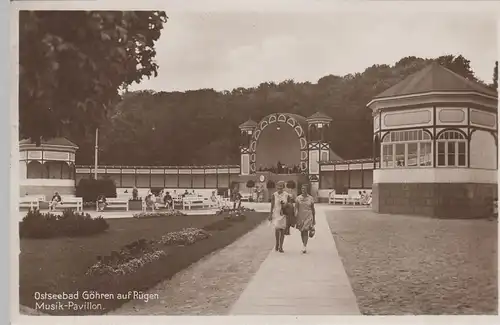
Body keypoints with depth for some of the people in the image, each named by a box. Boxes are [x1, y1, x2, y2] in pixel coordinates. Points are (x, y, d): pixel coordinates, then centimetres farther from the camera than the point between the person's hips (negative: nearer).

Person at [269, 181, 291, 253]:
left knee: (282, 230, 2)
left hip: (284, 214, 1)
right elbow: (272, 205, 3)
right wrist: (271, 214, 0)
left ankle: (281, 246, 13)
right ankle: (277, 243, 10)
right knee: (277, 228, -14)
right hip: (276, 214, -1)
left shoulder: (286, 195, 1)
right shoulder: (274, 195, 0)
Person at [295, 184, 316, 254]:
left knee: (306, 231, -13)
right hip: (300, 217, 2)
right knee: (302, 232, 10)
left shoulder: (310, 198, -1)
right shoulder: (298, 198, 0)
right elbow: (296, 209, -4)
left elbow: (313, 209, 7)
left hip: (308, 217, -2)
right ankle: (304, 245, 26)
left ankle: (305, 247, -17)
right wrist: (295, 218, -15)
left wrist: (314, 219, 8)